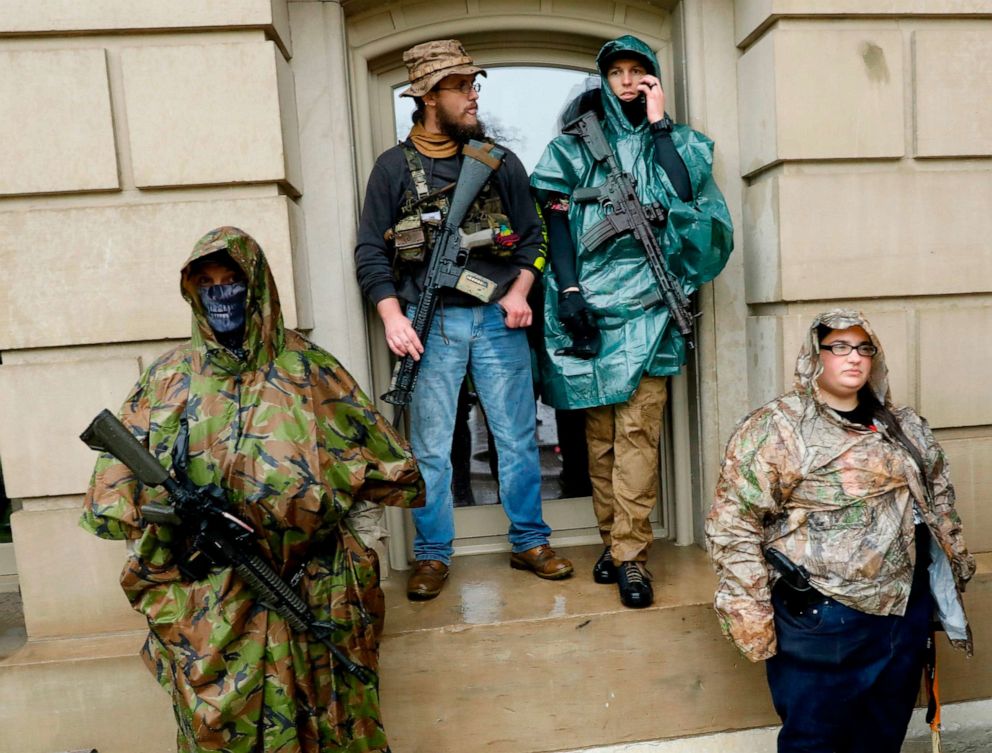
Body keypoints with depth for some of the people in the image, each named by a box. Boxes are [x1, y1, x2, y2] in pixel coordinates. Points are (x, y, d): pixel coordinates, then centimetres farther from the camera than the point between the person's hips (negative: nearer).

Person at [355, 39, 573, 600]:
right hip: (430, 325, -1)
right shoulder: (394, 167, 4)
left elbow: (534, 236, 13)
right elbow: (371, 253, 2)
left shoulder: (500, 162, 9)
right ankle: (433, 556, 18)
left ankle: (530, 543, 22)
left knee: (518, 438, 6)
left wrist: (519, 292, -3)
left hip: (498, 321, 2)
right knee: (430, 447, 4)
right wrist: (393, 318, -10)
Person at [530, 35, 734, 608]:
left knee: (637, 431, -8)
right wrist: (568, 289, -7)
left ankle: (631, 555, -1)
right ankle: (613, 540, 16)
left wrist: (660, 124, -1)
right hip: (589, 306, 1)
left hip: (646, 308, -1)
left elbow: (684, 196, -6)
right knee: (600, 432, 4)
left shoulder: (677, 143, 14)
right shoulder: (577, 146, 13)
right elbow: (555, 219, 5)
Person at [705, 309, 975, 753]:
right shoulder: (774, 429, -15)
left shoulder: (904, 427, 8)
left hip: (907, 609, 7)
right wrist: (750, 613, -19)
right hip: (822, 620, -6)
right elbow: (733, 523, -18)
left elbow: (938, 494, 21)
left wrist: (956, 562, 20)